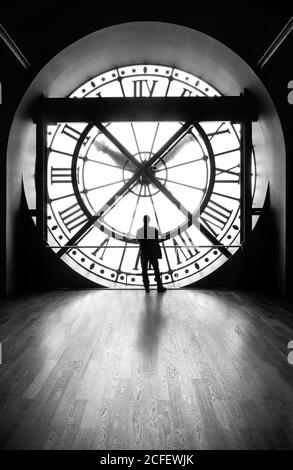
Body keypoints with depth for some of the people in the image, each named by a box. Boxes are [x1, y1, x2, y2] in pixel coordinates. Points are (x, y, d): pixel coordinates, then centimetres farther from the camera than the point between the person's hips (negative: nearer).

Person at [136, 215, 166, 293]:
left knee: (144, 271, 8)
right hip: (153, 253, -1)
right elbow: (157, 243, -8)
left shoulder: (139, 231, -6)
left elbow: (138, 241, 6)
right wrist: (159, 254, -2)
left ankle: (147, 288, 9)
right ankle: (160, 287, 11)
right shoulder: (154, 230, -11)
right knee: (156, 270, 9)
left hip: (143, 253, 1)